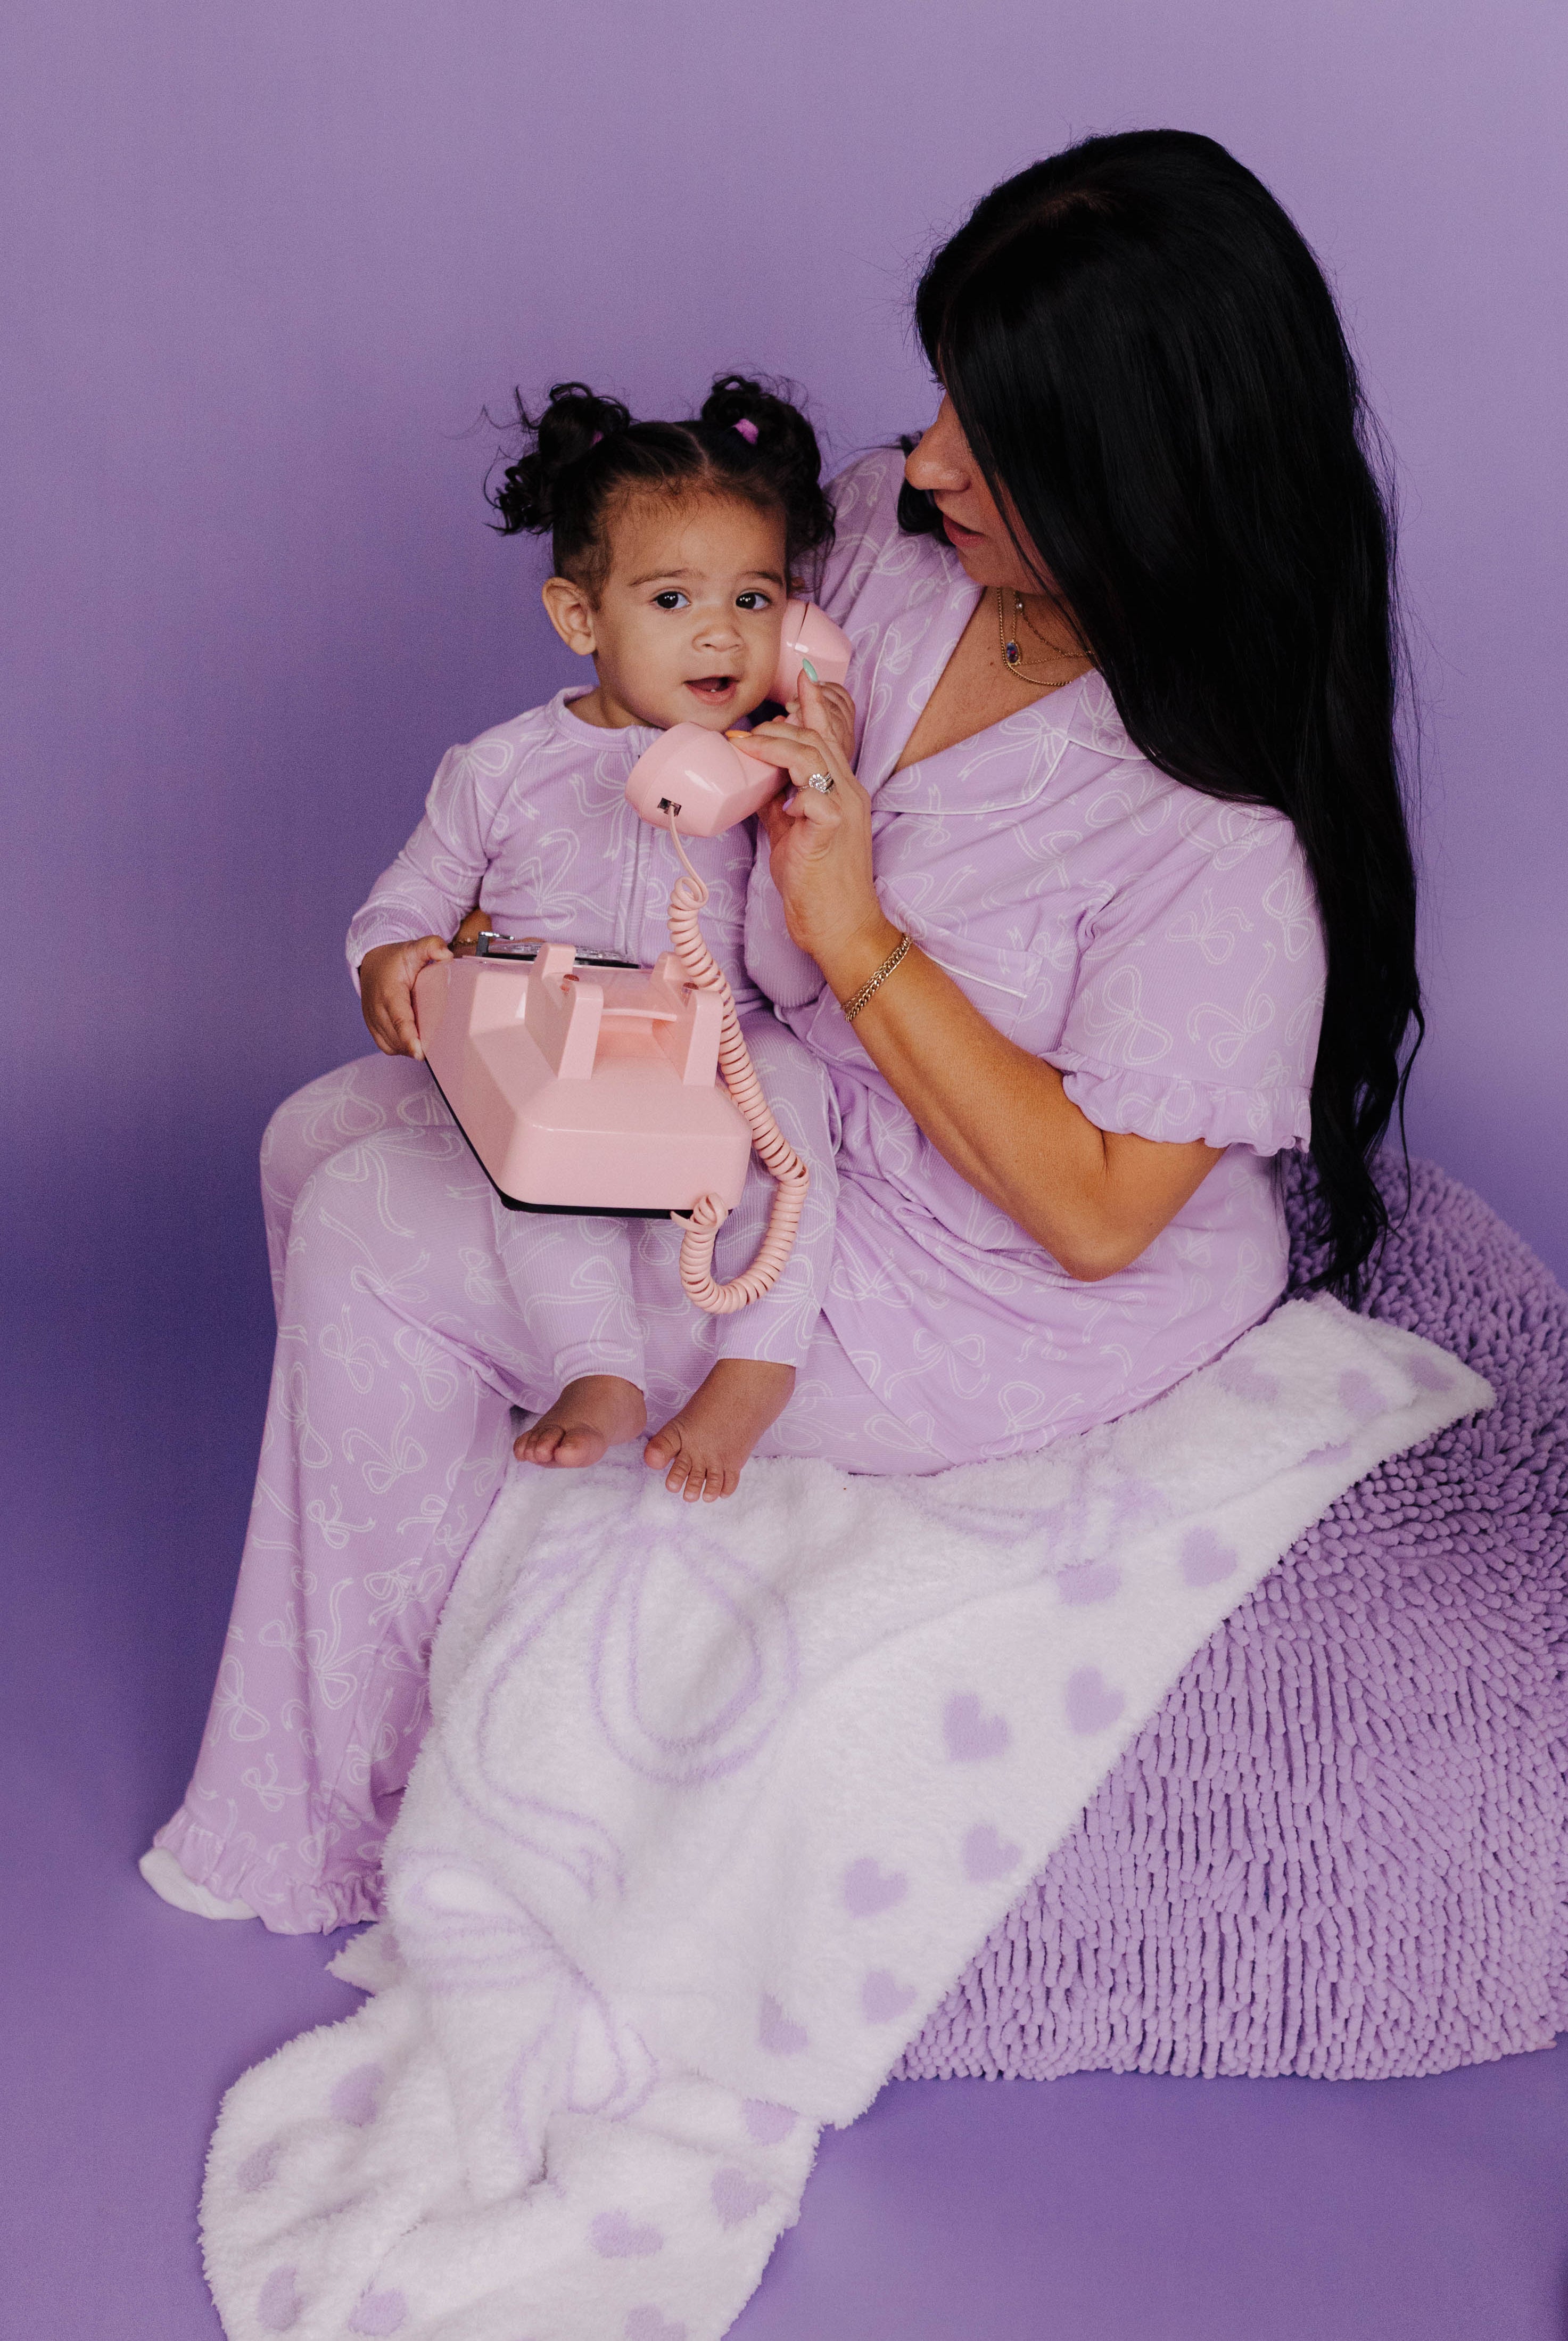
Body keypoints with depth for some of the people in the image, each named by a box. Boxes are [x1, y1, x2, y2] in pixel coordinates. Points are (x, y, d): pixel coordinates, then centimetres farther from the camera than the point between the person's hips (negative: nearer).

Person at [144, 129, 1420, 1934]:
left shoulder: (1226, 825, -29)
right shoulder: (889, 538, -8)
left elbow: (1095, 1209, -26)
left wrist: (859, 939, -27)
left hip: (979, 1309, -8)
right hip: (772, 1098, 8)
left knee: (375, 1244, -12)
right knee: (328, 1139, 5)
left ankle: (331, 1833, 12)